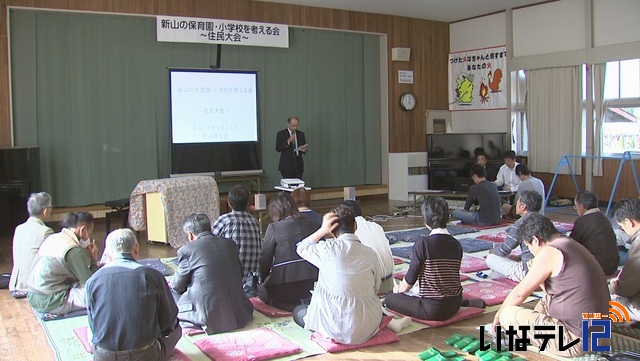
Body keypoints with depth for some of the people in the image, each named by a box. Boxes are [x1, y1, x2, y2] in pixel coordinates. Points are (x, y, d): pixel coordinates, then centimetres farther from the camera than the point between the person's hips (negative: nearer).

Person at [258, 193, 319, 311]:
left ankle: (293, 305, -2)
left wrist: (262, 279, 17)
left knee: (260, 290, 23)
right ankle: (306, 301, 5)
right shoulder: (313, 225, 7)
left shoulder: (274, 227, -6)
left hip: (284, 287, -6)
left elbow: (265, 260, 0)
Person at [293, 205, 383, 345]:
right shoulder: (370, 253, -3)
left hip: (338, 329, -7)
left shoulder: (328, 249, -13)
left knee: (298, 311, 18)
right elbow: (376, 288, 5)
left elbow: (301, 248, 6)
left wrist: (322, 230, 0)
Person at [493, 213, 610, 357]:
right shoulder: (571, 245, 12)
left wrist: (498, 315, 8)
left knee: (507, 314, -10)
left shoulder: (548, 253, -16)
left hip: (576, 341, -10)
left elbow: (519, 294, -7)